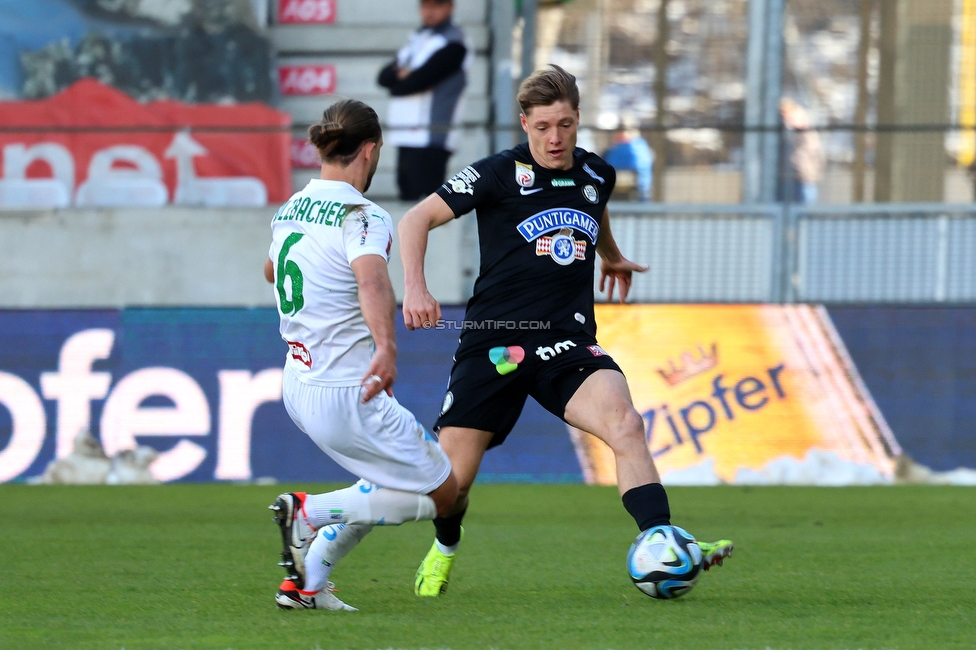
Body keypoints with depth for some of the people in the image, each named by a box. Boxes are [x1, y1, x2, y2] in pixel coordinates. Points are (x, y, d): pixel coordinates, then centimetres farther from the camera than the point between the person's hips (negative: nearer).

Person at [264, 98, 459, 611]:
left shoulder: (290, 209, 9)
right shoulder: (362, 216, -15)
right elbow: (373, 280, -37)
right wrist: (386, 347, -51)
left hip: (298, 385, 9)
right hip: (345, 394, -9)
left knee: (389, 486, 23)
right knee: (443, 492, 2)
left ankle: (305, 582, 12)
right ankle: (309, 512, -8)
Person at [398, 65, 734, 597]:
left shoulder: (596, 175, 8)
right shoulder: (500, 174, -5)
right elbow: (417, 219, -3)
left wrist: (611, 256, 51)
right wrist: (414, 288, -17)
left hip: (567, 343, 2)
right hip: (493, 343, -2)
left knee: (625, 424, -26)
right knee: (451, 478, -1)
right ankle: (444, 550, 33)